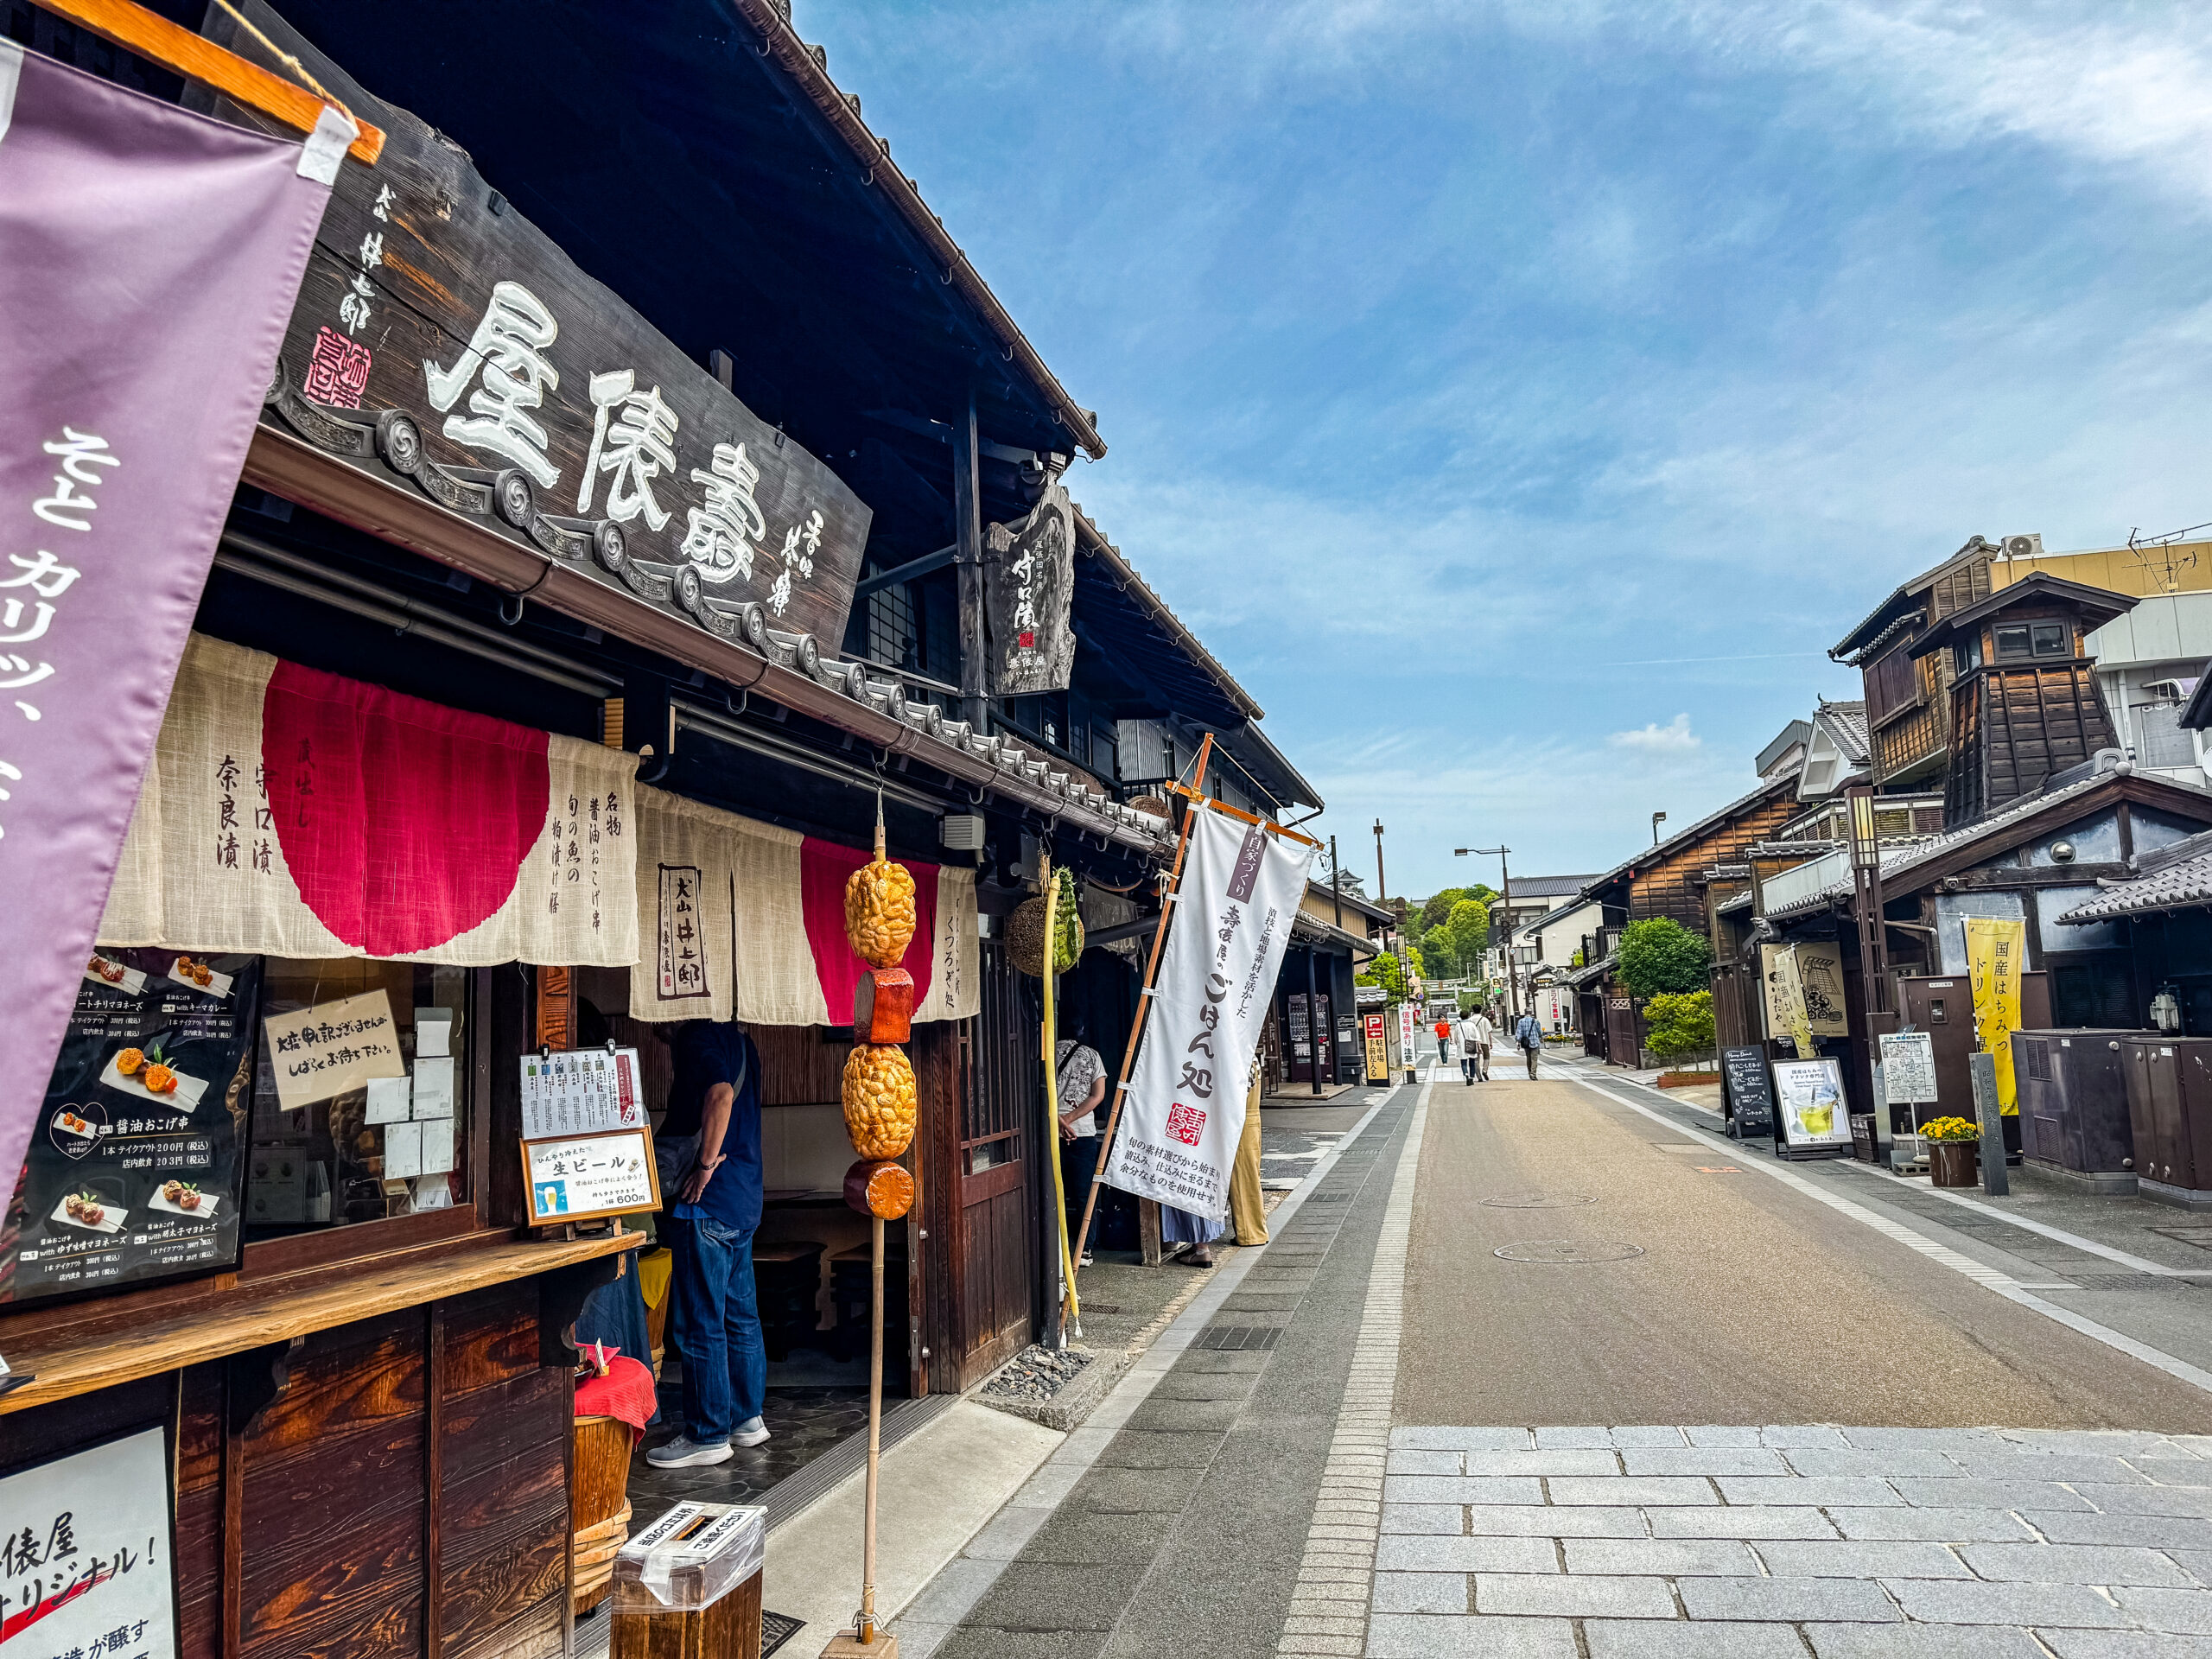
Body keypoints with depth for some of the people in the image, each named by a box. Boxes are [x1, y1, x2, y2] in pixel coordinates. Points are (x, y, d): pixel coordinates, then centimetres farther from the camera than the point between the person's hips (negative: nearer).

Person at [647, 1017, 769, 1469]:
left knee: (699, 1323, 0)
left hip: (708, 1200, -9)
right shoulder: (739, 1040, 14)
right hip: (746, 1198, 9)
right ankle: (747, 1418, 25)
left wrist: (705, 1165, -22)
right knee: (740, 1313, 16)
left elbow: (721, 1094, -29)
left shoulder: (697, 1035, -13)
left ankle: (708, 1436, 8)